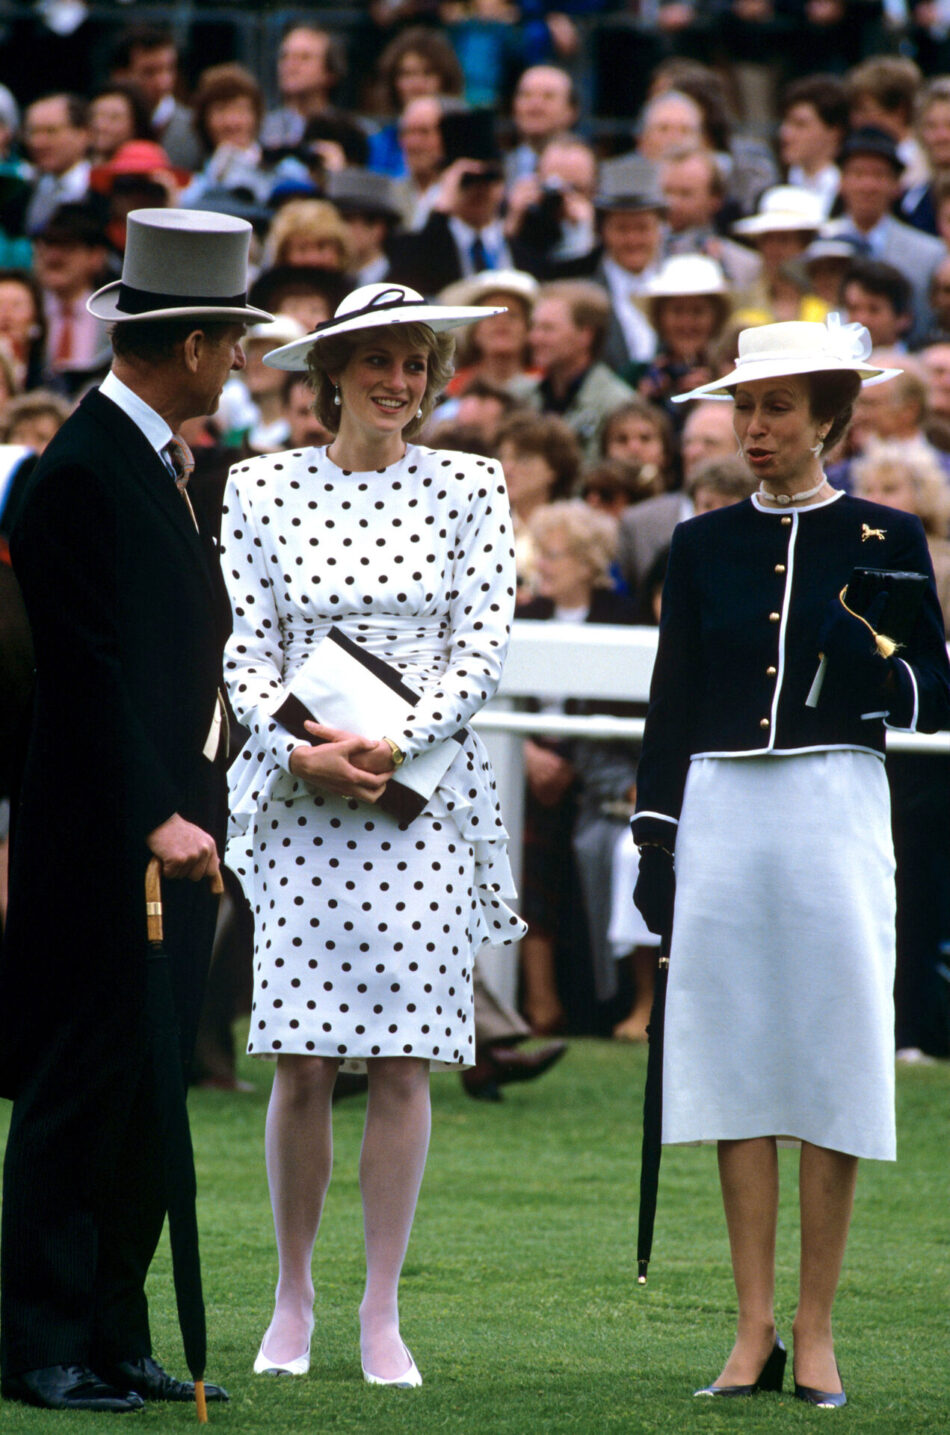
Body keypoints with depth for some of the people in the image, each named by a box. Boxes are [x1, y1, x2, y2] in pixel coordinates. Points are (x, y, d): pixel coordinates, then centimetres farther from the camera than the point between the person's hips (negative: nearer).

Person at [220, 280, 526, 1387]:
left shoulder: (470, 489, 6)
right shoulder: (263, 489, 7)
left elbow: (482, 647, 1)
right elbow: (245, 648, 4)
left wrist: (394, 743, -12)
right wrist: (301, 750, -12)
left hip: (425, 792, 0)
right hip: (297, 797, 0)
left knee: (404, 1060, -3)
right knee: (300, 1064, -4)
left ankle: (382, 1314, 3)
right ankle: (292, 1300, 10)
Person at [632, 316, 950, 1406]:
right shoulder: (703, 547, 10)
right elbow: (672, 705, 11)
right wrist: (654, 842, 6)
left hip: (836, 813, -2)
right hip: (722, 814, 2)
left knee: (834, 1062, -2)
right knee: (737, 1063, 2)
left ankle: (815, 1331, 4)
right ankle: (754, 1331, 7)